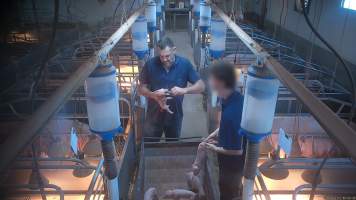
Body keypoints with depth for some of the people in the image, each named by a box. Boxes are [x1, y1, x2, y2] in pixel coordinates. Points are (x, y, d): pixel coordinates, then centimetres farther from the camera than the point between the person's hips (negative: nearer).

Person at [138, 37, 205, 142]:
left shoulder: (185, 64, -13)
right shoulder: (150, 64, -14)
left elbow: (201, 86, -10)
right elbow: (141, 88, -5)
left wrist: (184, 90, -28)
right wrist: (153, 95, -26)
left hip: (175, 115, 1)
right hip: (154, 115, 0)